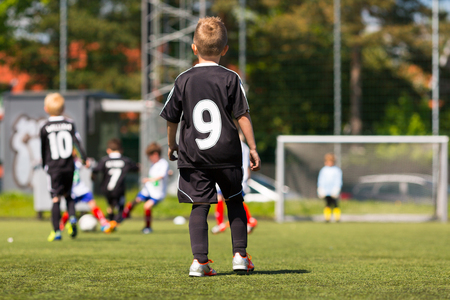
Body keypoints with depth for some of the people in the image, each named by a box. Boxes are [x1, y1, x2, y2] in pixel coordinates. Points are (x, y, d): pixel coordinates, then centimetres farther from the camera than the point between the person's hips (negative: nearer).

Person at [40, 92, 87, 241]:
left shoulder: (45, 128, -3)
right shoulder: (70, 124, 2)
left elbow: (43, 149, 5)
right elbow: (77, 141, -7)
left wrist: (44, 165, 18)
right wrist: (83, 157, -6)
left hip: (53, 167, -2)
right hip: (69, 166, 2)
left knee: (56, 199, -1)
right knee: (68, 195, 19)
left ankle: (56, 231, -5)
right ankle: (72, 217, -7)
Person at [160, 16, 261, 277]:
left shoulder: (183, 80, 1)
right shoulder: (230, 79, -3)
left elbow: (172, 119, 7)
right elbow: (243, 116, -5)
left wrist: (172, 146, 23)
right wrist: (253, 149, 2)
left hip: (193, 156, 1)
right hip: (227, 155, -1)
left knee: (200, 206, 1)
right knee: (235, 202, 15)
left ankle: (200, 260, -8)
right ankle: (240, 254, 13)